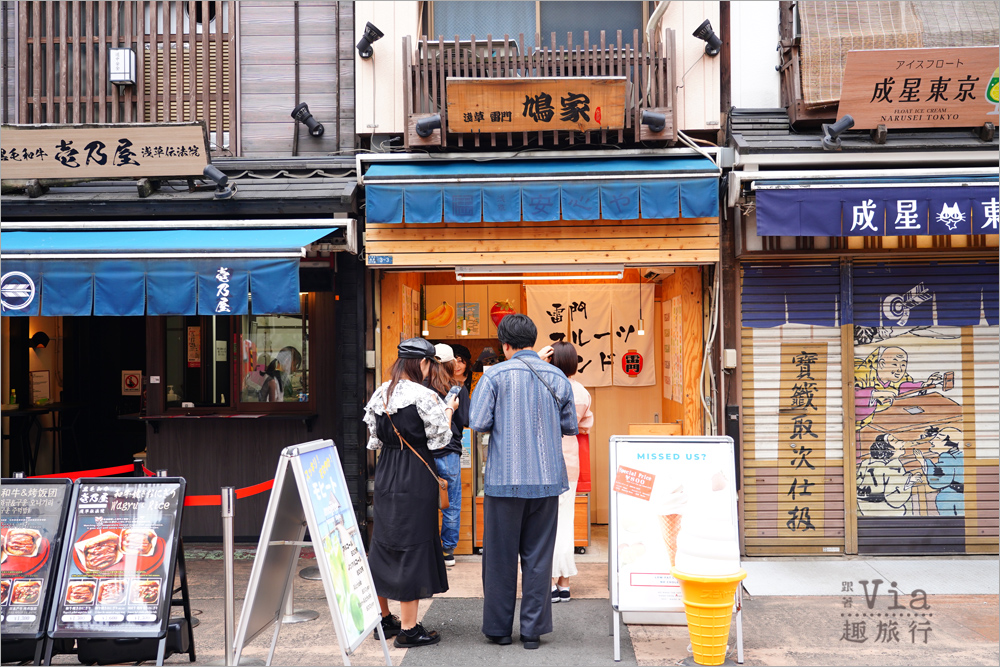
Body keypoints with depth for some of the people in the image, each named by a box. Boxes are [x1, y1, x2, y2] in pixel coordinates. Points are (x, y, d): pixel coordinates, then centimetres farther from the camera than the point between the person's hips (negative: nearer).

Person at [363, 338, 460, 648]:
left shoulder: (379, 394, 5)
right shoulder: (424, 396, -16)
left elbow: (374, 438, 12)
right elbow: (439, 439, -10)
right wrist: (448, 411, 4)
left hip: (385, 472, 7)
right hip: (415, 475, -7)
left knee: (383, 540, 15)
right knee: (413, 543, -1)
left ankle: (383, 618, 27)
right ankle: (408, 629, 2)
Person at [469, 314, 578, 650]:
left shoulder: (495, 375, -7)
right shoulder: (558, 377, 4)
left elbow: (478, 423, -10)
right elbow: (570, 427, 9)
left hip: (505, 479, -3)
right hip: (547, 478, 3)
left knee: (500, 556, 8)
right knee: (538, 556, 9)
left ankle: (499, 628, 15)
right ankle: (533, 629, 11)